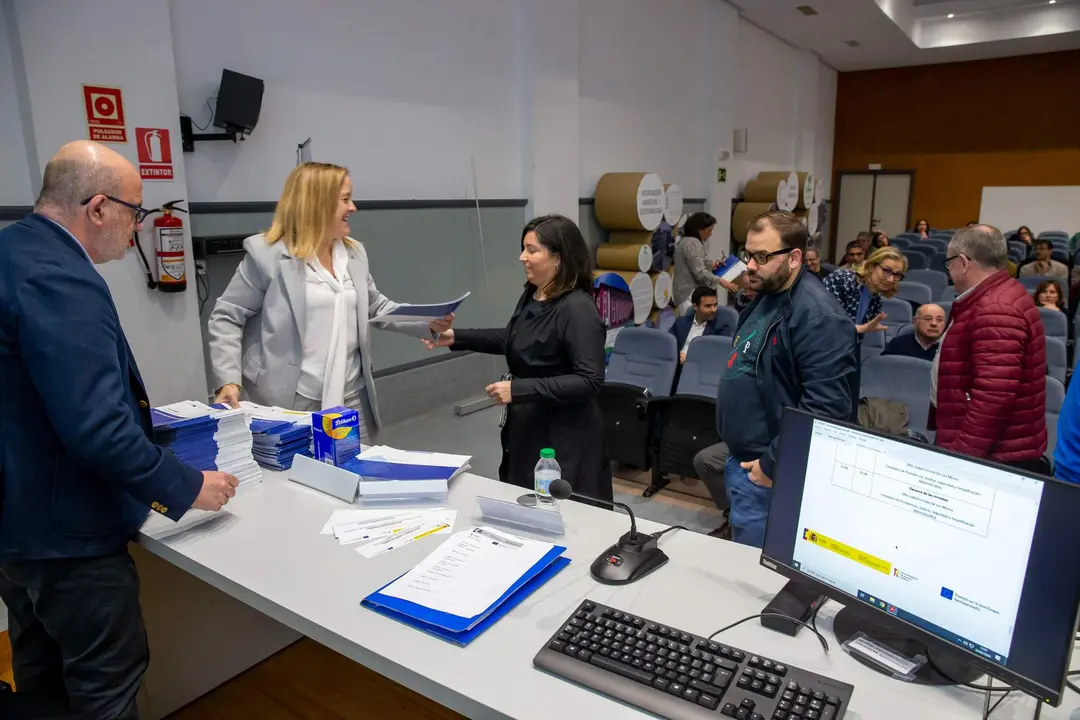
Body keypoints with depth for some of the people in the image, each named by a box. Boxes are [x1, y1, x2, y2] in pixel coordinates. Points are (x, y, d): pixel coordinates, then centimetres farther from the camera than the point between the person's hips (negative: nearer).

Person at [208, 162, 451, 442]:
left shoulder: (354, 253, 8)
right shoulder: (268, 254, -10)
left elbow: (377, 307, 17)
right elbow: (227, 317, -5)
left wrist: (428, 322, 4)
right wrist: (229, 380, -14)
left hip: (352, 398, 6)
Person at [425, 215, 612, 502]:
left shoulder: (577, 309, -23)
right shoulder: (531, 295, 3)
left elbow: (590, 381, -27)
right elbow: (513, 339, 20)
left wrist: (519, 389, -28)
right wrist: (456, 337, 12)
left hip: (565, 438, -9)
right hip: (526, 426, 9)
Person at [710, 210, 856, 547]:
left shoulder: (817, 316, -22)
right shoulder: (765, 298, 9)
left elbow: (825, 410, -29)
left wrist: (773, 465, -20)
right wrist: (738, 456, 17)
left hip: (766, 474, -9)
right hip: (742, 461, 9)